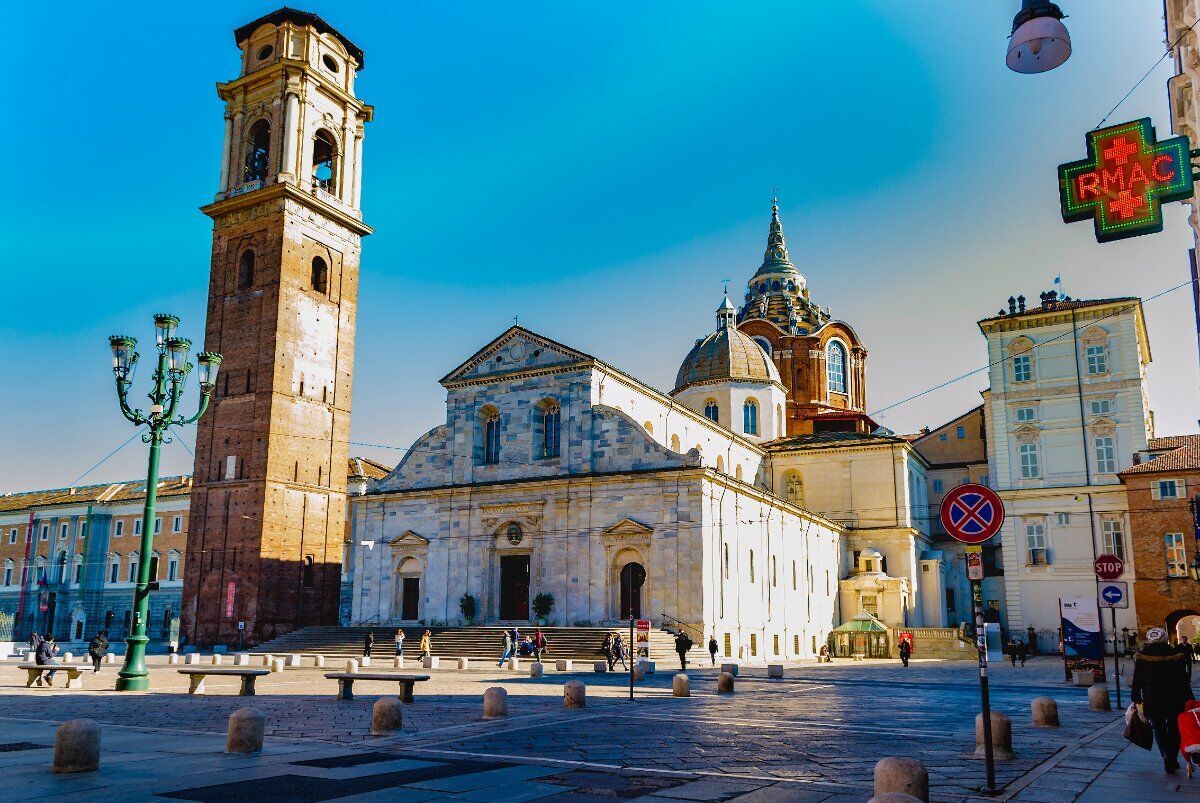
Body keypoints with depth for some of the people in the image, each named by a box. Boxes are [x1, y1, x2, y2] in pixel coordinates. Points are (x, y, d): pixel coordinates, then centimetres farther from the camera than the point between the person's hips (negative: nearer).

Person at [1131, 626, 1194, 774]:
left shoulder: (1141, 656, -5)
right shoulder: (1176, 655, -4)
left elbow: (1137, 680, -2)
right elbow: (1184, 680, -1)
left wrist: (1136, 698, 7)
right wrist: (1188, 699, 7)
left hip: (1152, 701, -1)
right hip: (1175, 700, 1)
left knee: (1159, 729, 11)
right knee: (1174, 729, 16)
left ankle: (1167, 757, -8)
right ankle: (1173, 760, 18)